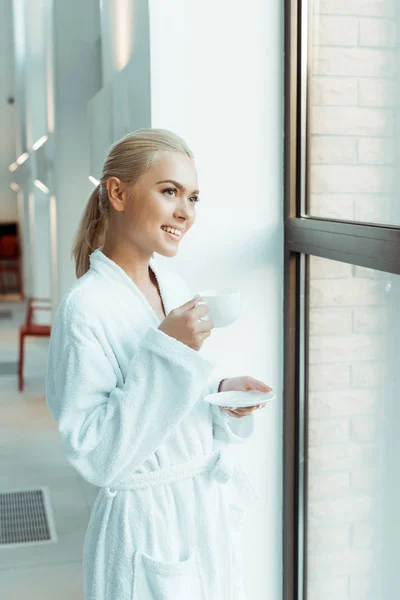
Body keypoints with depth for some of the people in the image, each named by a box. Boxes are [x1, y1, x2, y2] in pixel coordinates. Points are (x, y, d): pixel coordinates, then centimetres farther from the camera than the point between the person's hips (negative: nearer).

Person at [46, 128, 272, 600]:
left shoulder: (175, 287, 2)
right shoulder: (86, 308, -21)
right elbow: (94, 457, -24)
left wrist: (223, 393, -7)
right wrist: (165, 351, -29)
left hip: (210, 509, 7)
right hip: (148, 526, -7)